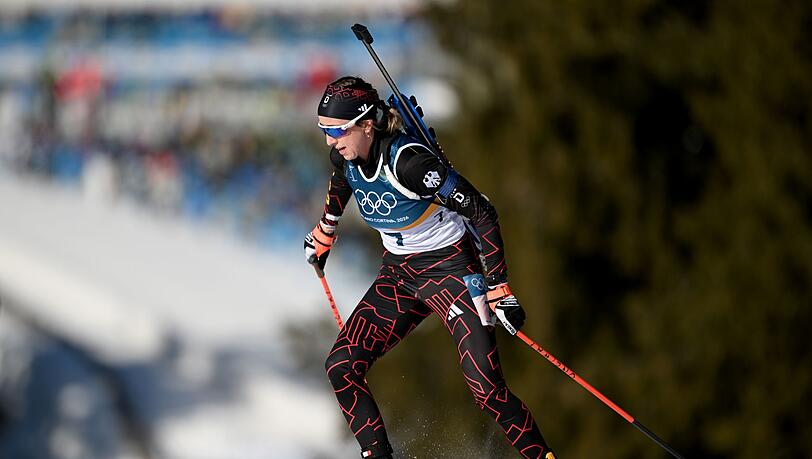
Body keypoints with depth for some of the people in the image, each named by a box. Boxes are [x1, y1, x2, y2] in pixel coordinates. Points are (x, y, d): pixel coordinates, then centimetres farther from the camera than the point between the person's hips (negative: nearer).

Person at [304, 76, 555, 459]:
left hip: (451, 268, -7)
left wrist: (499, 288, -25)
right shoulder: (345, 156, -7)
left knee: (486, 387, -17)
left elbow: (481, 212, -25)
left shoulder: (408, 161, -29)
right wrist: (324, 233, 34)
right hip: (398, 274, 7)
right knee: (341, 367, -4)